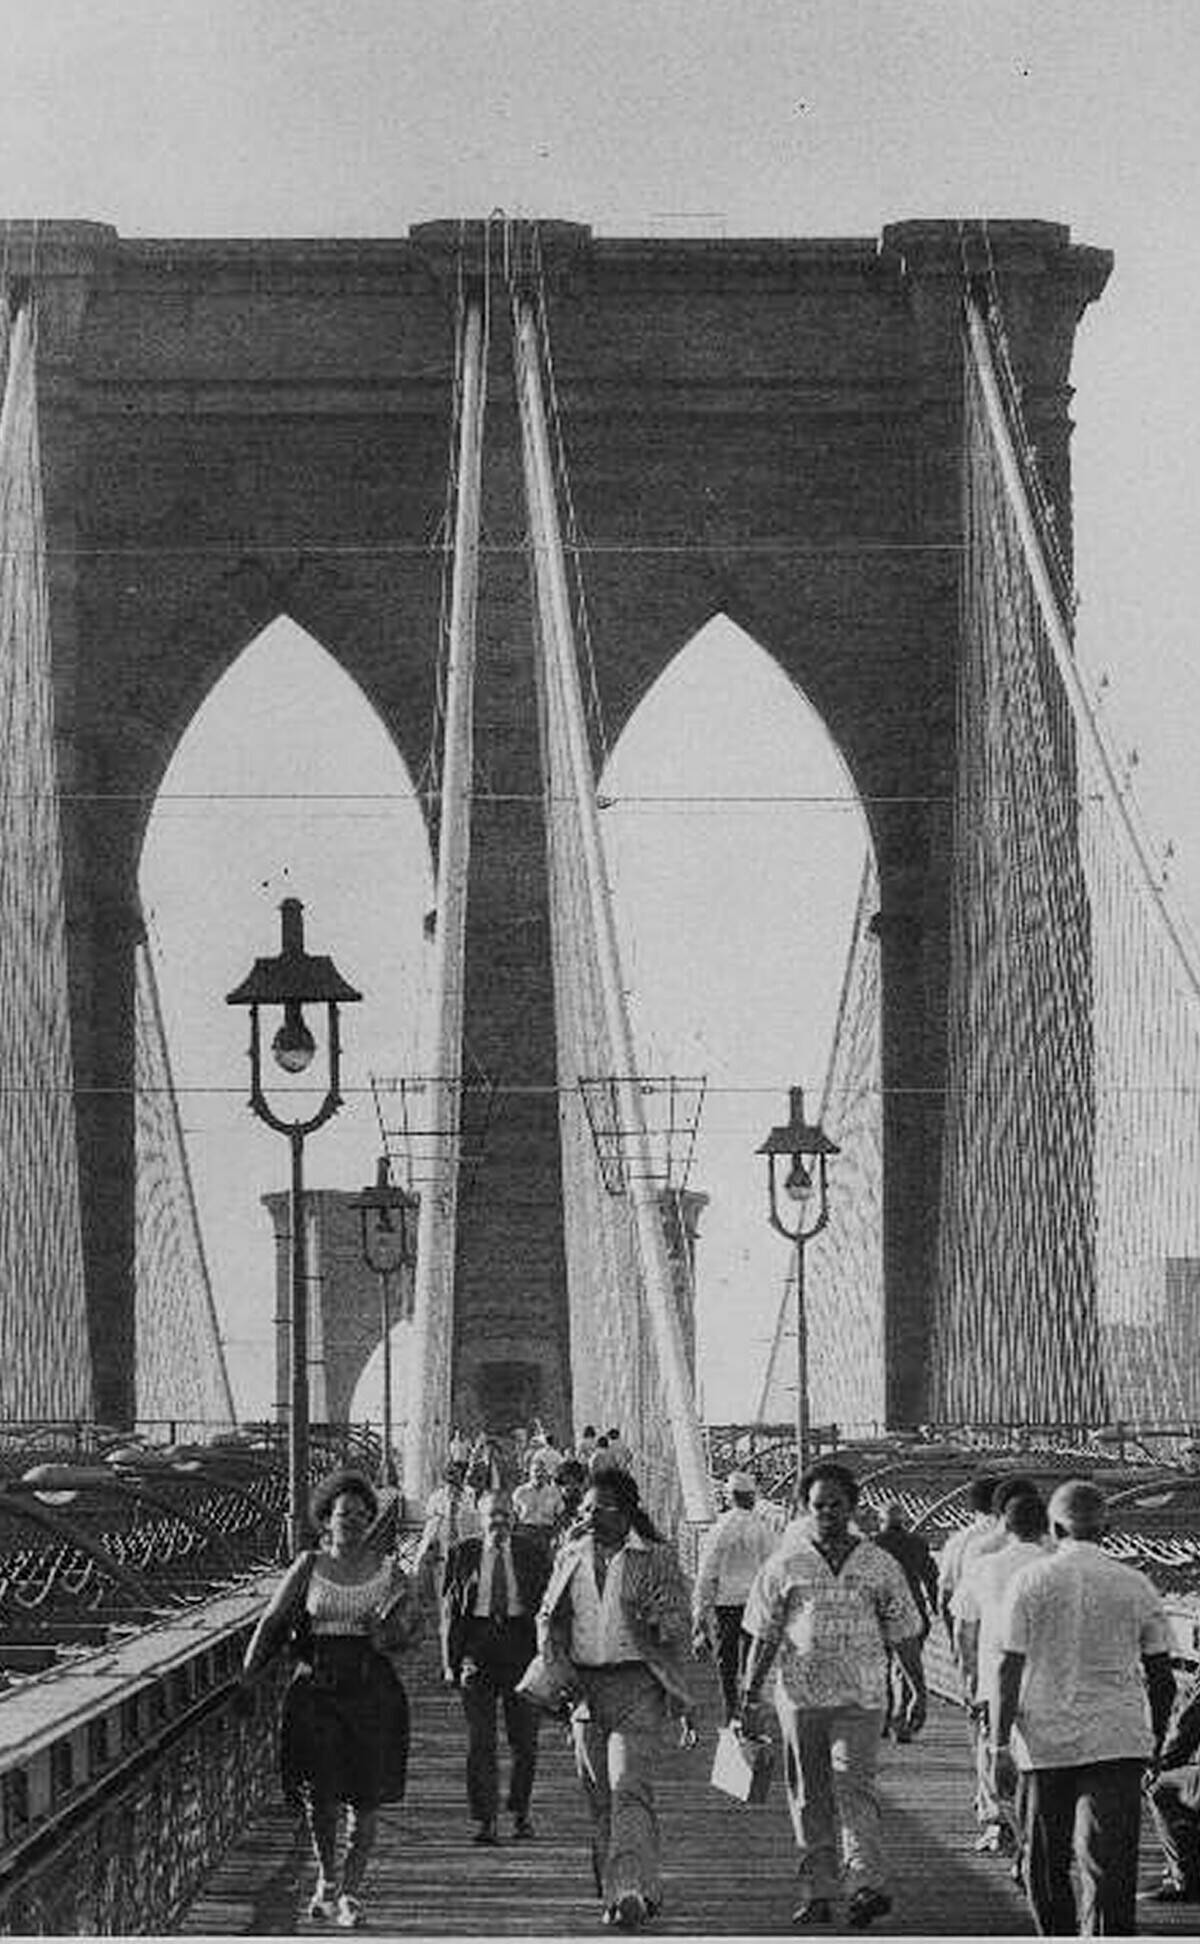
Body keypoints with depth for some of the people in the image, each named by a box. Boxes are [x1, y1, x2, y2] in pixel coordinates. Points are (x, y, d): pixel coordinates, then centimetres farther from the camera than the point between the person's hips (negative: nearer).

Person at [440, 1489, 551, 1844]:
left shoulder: (532, 1555, 6)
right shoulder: (463, 1555, 5)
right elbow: (449, 1611, 6)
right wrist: (451, 1661, -1)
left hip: (521, 1644, 1)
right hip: (477, 1647, -1)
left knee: (525, 1741, 5)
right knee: (480, 1741, -4)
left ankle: (520, 1811, 26)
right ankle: (486, 1821, 0)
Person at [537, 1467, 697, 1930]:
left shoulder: (655, 1558, -1)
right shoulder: (570, 1557, 11)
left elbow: (679, 1627, 0)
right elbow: (549, 1618, 18)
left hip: (637, 1683, -5)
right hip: (584, 1683, 5)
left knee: (628, 1789, -16)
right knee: (598, 1796, 8)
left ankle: (630, 1892, -20)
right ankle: (614, 1889, 20)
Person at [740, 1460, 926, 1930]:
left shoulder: (879, 1566, 5)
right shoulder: (784, 1566, 4)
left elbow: (903, 1635, 12)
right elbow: (763, 1637, 6)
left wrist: (919, 1692, 11)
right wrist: (749, 1699, 2)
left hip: (860, 1698, -1)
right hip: (799, 1695, 1)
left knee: (854, 1786, -15)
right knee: (809, 1798, 7)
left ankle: (867, 1883, -22)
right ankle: (817, 1893, 14)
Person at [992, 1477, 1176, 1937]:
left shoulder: (1031, 1581, -2)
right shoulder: (1135, 1585, 4)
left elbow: (1009, 1669, -5)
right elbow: (1161, 1674, 8)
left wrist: (1000, 1747, -3)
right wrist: (1157, 1740, 21)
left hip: (1047, 1740, -1)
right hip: (1119, 1743, 1)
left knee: (1046, 1864, 14)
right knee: (1110, 1865, -2)